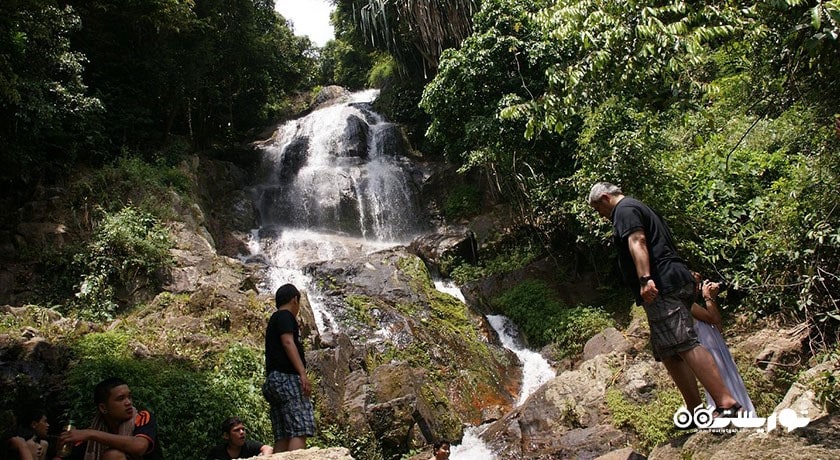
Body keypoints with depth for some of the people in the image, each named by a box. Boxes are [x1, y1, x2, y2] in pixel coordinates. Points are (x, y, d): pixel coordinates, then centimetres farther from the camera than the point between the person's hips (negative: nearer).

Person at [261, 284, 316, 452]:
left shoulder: (274, 320, 28)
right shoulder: (285, 315, 1)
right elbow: (288, 342, -13)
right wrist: (303, 373, -22)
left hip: (274, 380, 9)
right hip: (287, 377, -9)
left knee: (282, 437, 1)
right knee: (299, 431, -18)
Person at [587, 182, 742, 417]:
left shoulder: (624, 209, 0)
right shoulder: (641, 208, 31)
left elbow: (637, 241, -18)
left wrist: (645, 279, -28)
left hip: (662, 285, -10)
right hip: (675, 282, 11)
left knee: (685, 345, -17)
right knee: (670, 353, 8)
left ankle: (726, 404, -22)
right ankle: (696, 411, 7)